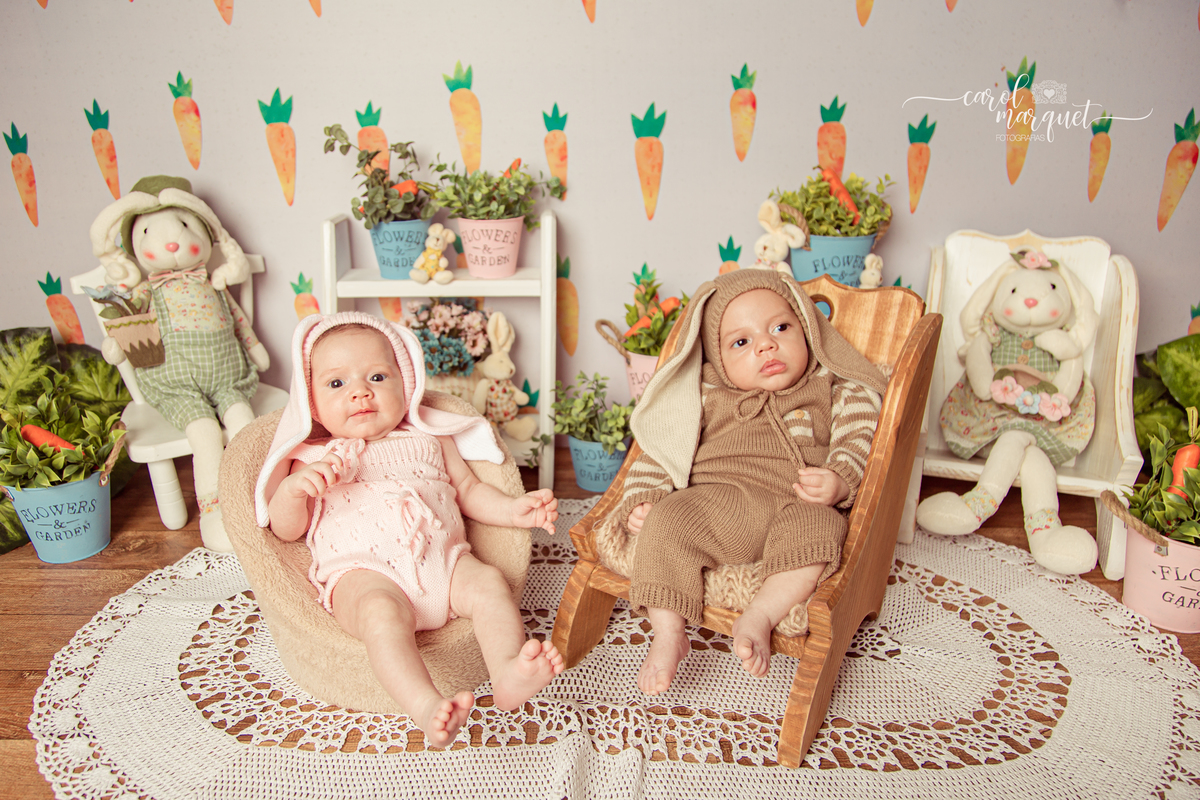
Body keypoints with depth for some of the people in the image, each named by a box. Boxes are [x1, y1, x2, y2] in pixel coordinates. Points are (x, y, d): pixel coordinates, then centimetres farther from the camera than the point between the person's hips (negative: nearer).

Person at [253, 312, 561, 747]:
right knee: (383, 611, -35)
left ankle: (509, 673, -42)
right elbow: (286, 530, 11)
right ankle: (426, 707, -49)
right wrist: (294, 488, -10)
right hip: (362, 571, -3)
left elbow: (469, 491, 25)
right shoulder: (313, 459, 17)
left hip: (442, 560, 3)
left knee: (489, 582, -25)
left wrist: (514, 509, 7)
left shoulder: (431, 439, 24)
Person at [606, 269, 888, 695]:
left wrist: (839, 482, -14)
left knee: (819, 532, -34)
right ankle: (668, 632, -21)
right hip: (717, 501, 1)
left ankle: (759, 618, -30)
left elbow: (858, 439, 9)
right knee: (666, 520, -27)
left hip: (802, 507, 0)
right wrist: (641, 500, -1)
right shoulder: (705, 400, 19)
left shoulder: (833, 392, 19)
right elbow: (660, 449, 16)